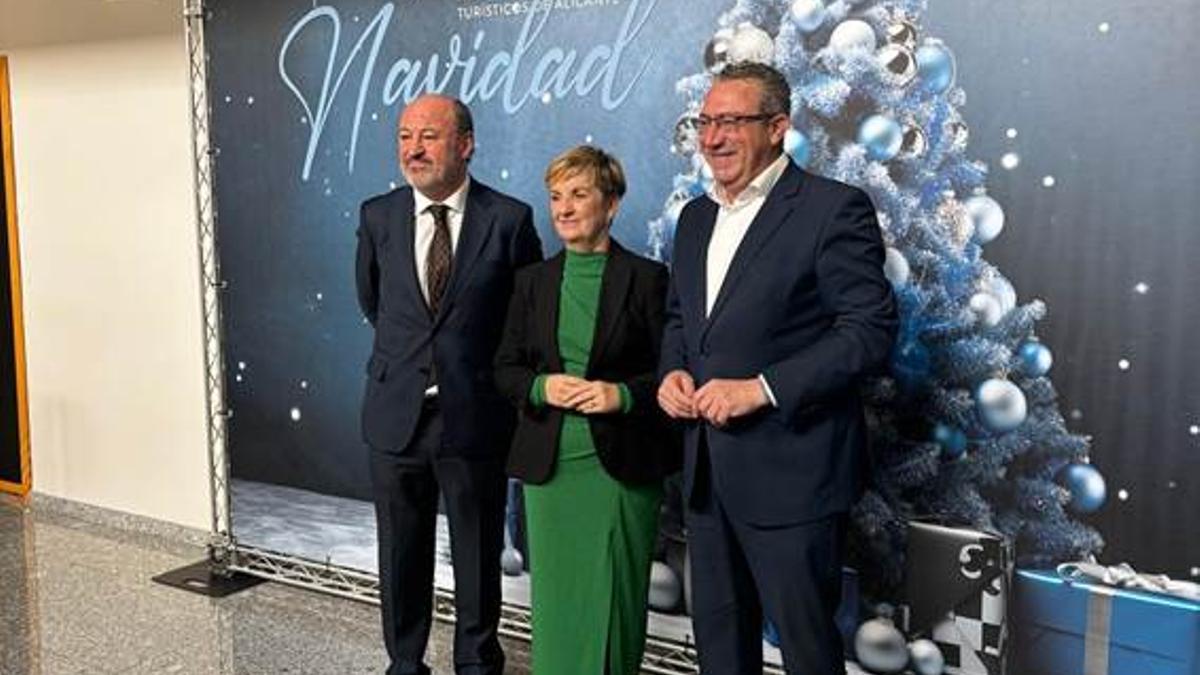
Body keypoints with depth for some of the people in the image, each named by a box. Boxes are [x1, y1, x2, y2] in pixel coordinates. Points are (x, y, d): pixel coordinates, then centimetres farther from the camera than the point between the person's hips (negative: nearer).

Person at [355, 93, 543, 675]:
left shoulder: (509, 220, -8)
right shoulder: (378, 216, 0)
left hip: (475, 414, -2)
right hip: (396, 414, 2)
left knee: (478, 555, 12)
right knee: (401, 556, 14)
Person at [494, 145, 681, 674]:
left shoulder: (646, 278, -2)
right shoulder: (532, 280, 8)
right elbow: (505, 368, 11)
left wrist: (623, 394, -18)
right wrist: (540, 387, -9)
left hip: (621, 465, -3)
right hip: (549, 463, 3)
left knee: (613, 598, 4)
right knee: (554, 595, 8)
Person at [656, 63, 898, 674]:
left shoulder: (833, 209, -11)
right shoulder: (696, 217, 13)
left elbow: (872, 329, -16)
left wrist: (761, 389, -21)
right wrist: (672, 371, 1)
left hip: (791, 471, -7)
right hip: (706, 471, 7)